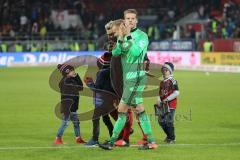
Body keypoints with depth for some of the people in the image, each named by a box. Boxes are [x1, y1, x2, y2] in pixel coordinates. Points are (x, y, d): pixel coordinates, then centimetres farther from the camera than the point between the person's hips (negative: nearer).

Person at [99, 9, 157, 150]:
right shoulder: (123, 36, 13)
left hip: (136, 77, -8)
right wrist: (120, 39, -15)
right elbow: (115, 52, 0)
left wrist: (128, 37, -21)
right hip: (128, 78, 8)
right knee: (139, 109, 7)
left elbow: (136, 52, -23)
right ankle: (151, 141, 10)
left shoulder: (142, 36, -8)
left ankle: (112, 141, -4)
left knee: (122, 109, -8)